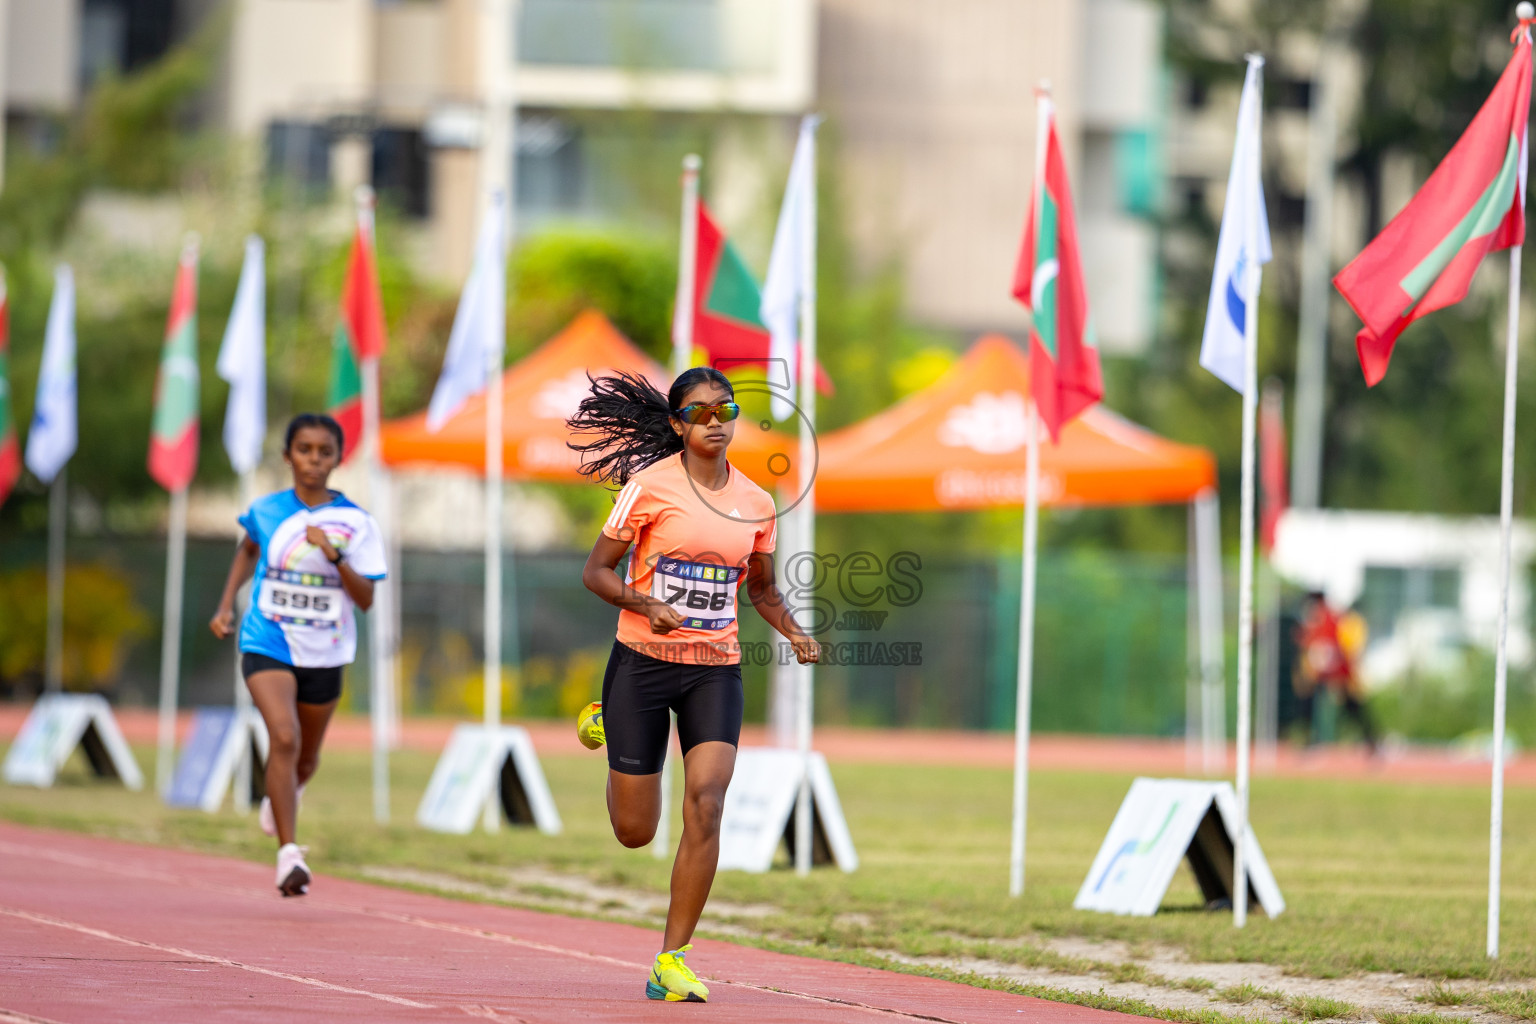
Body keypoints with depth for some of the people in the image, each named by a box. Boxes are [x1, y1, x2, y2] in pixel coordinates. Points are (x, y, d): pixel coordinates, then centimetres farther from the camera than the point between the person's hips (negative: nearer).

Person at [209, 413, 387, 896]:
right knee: (284, 738, -23)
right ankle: (288, 854, -25)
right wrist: (226, 606, 14)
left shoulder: (355, 523, -5)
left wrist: (334, 555, -23)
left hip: (324, 655, 1)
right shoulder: (266, 511, -1)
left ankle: (279, 795, 54)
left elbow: (366, 599, -9)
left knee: (306, 756, 16)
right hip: (268, 645, -1)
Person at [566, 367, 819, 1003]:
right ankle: (603, 724, 40)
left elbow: (762, 588, 19)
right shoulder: (650, 485, -7)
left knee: (705, 804, -18)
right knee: (635, 831, 5)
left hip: (715, 669, 2)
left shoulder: (756, 504, 5)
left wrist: (793, 632, 0)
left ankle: (672, 962, -9)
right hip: (642, 663, -2)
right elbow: (596, 571, -4)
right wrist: (647, 604, -21)